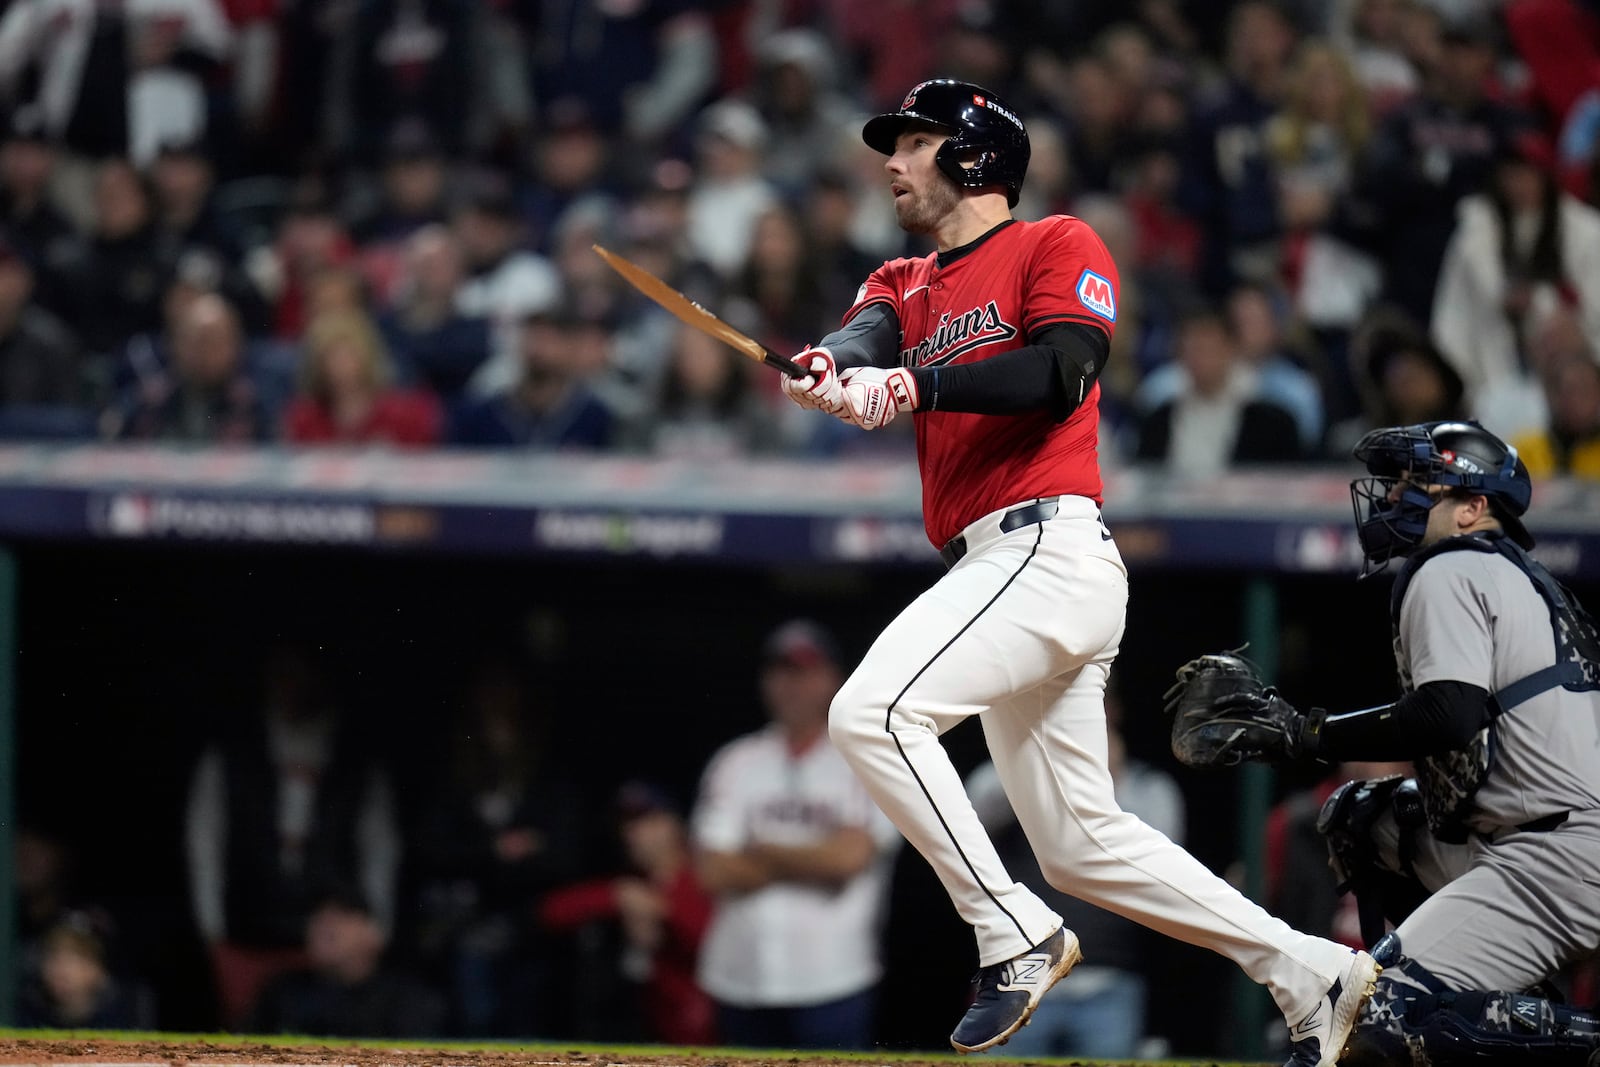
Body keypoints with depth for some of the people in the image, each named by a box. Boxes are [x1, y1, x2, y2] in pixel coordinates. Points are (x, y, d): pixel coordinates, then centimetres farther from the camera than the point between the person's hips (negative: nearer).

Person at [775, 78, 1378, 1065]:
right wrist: (829, 370, -25)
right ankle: (1311, 974, 16)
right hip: (996, 571, 9)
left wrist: (917, 384, -27)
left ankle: (1016, 936, -20)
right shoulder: (907, 285, 23)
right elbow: (867, 340, 0)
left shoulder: (1058, 245, 2)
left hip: (1049, 546, -9)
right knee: (1082, 846, 10)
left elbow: (1062, 374, -15)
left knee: (873, 710, -25)